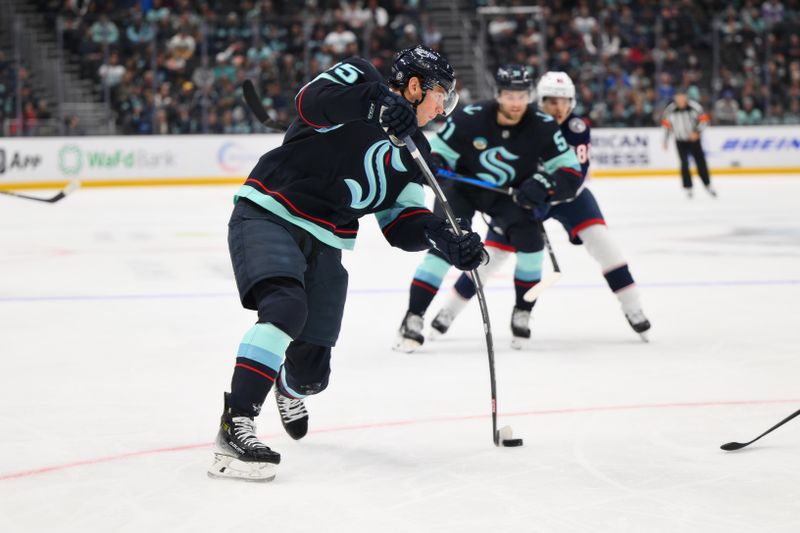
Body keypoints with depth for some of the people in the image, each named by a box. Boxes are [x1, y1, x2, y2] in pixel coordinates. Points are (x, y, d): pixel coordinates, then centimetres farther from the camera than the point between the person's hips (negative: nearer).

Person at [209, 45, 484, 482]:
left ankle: (289, 385, 46)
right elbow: (312, 99, -26)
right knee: (286, 308, -34)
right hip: (267, 217, -7)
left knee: (312, 371, 7)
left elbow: (401, 225, 9)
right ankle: (234, 427, -35)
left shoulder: (413, 151, 15)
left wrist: (447, 241, -9)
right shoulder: (359, 79, -4)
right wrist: (379, 102, -38)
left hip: (323, 247, 7)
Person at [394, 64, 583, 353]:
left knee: (529, 237, -19)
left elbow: (571, 172, -20)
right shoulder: (470, 118, -27)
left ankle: (522, 312, -1)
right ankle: (413, 318, -14)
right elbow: (438, 151, -14)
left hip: (509, 193, 2)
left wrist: (544, 184, -39)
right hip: (463, 186, -2)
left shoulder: (542, 126, -22)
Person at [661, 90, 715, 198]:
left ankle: (708, 185, 17)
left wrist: (697, 132, -22)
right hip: (680, 141, 0)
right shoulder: (669, 110, -12)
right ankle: (688, 188, 5)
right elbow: (666, 124, 2)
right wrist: (666, 140, 2)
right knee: (684, 164, -7)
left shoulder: (695, 107, -16)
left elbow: (704, 120, -8)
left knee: (701, 162, 2)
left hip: (694, 139, 0)